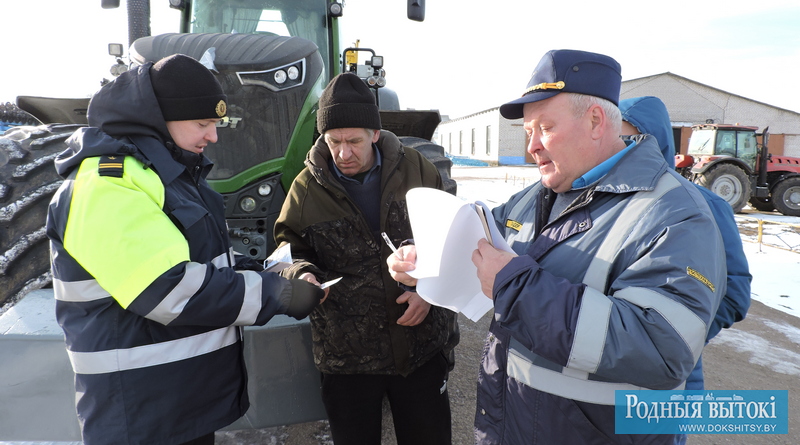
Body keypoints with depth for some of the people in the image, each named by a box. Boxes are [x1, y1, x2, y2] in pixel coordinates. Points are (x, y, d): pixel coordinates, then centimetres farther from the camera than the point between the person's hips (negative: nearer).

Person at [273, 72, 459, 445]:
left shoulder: (416, 169, -2)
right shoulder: (307, 187, -3)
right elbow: (290, 250, 8)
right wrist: (304, 274, -15)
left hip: (422, 344, 1)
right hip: (345, 355, 0)